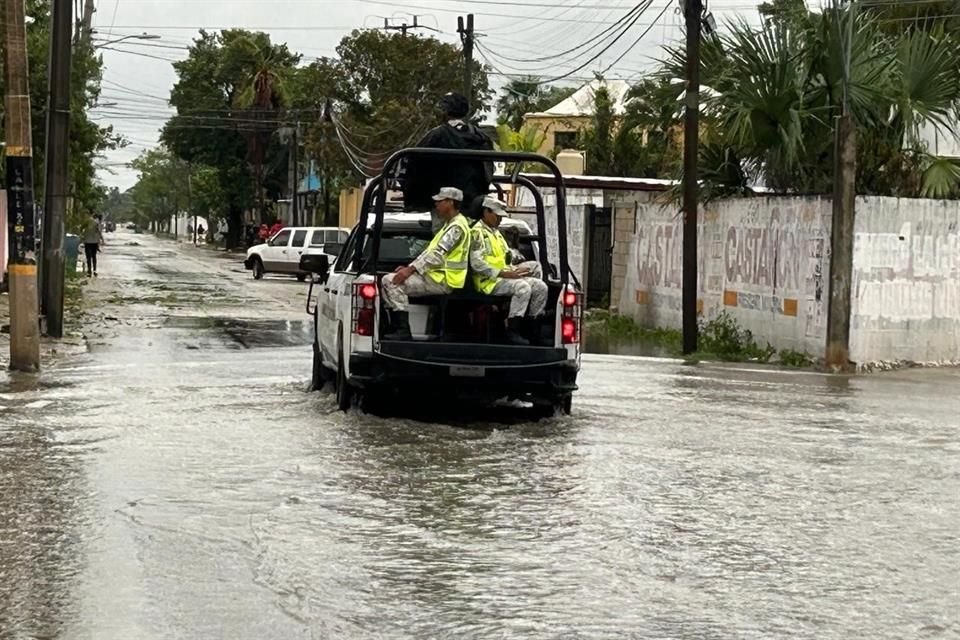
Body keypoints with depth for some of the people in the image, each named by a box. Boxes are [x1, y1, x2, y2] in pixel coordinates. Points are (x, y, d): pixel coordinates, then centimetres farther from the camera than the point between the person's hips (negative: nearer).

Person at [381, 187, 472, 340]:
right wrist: (409, 267, 10)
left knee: (394, 282, -21)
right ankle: (397, 327, 2)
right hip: (435, 275, 11)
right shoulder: (449, 224, 20)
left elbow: (438, 254, -24)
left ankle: (403, 331, -22)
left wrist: (411, 270, -26)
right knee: (388, 280, 8)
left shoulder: (457, 226, -15)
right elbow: (430, 251, 22)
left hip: (442, 281, -11)